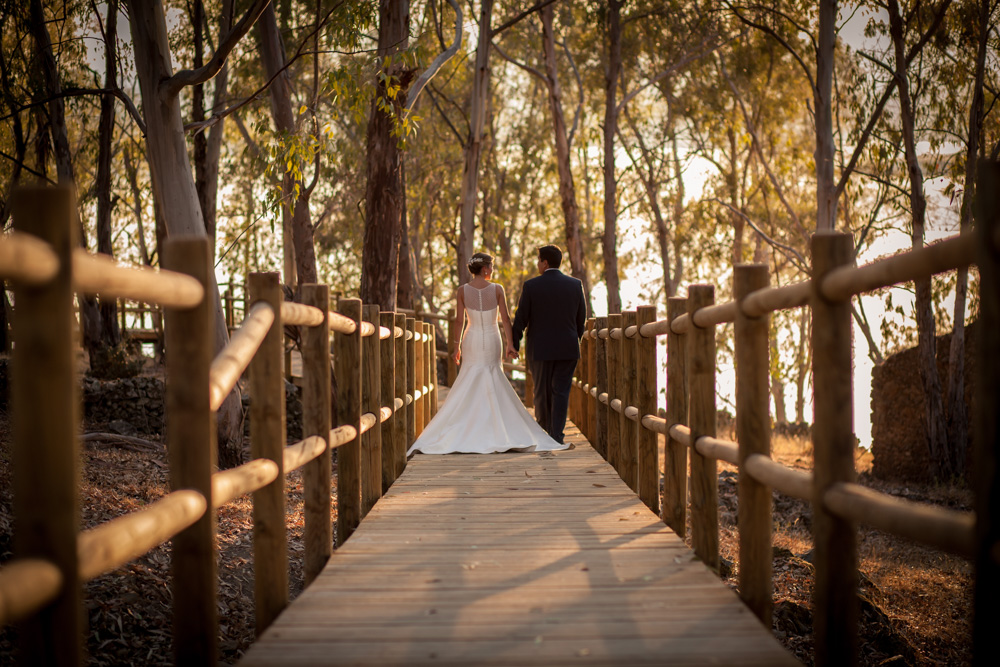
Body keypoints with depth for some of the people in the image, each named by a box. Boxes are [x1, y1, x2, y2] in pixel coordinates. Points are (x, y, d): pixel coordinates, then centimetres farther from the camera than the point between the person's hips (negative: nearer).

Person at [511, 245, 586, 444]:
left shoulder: (531, 286, -7)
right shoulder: (575, 284, 0)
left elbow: (520, 319, -4)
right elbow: (582, 317, 8)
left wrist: (514, 344, 7)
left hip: (540, 348, -1)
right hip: (568, 348, 1)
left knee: (542, 391, 13)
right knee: (561, 392, 3)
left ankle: (544, 429, 27)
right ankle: (556, 435, -2)